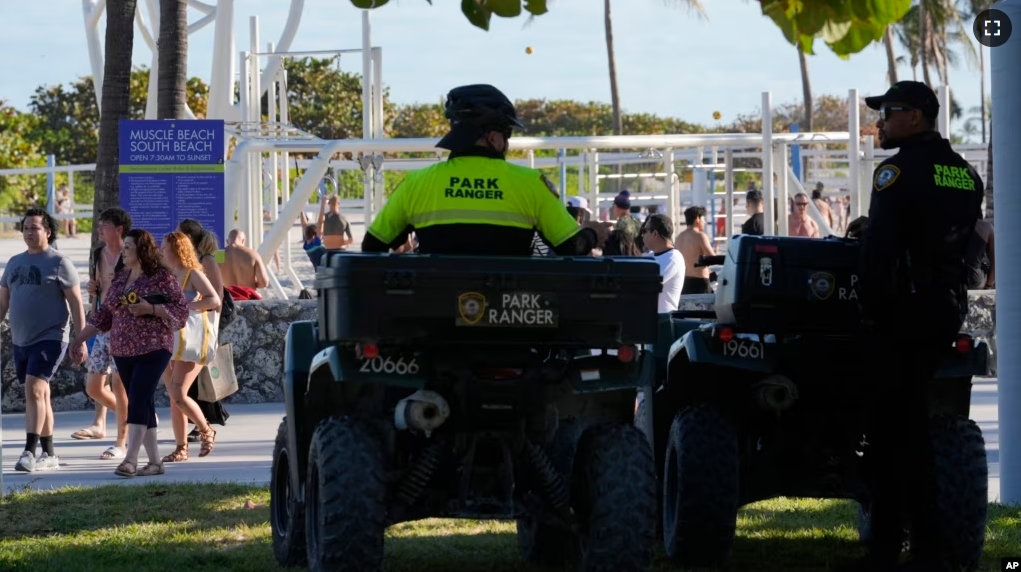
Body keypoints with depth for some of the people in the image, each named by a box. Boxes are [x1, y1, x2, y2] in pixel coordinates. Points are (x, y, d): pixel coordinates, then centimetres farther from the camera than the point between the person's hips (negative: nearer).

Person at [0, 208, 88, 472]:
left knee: (34, 391, -19)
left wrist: (80, 340, -11)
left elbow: (76, 303, -6)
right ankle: (49, 455, 17)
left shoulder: (59, 263, -5)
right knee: (40, 396, 11)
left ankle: (29, 452, -22)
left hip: (49, 339, -7)